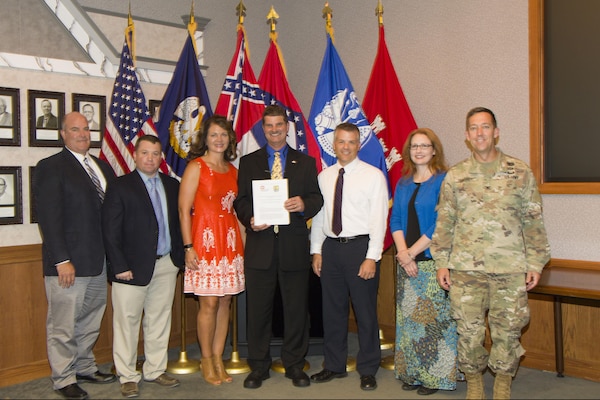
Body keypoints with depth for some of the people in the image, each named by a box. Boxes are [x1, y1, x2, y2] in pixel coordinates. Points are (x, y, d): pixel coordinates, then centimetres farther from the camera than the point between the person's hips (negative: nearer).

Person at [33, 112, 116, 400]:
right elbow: (48, 217, -12)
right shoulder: (50, 167, -6)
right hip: (68, 263, -6)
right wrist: (62, 260, -17)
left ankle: (85, 368, 30)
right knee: (64, 325, 3)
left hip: (99, 261, 7)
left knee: (91, 321, 16)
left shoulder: (102, 167, 14)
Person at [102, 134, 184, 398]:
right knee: (128, 322, 3)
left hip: (167, 264, 5)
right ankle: (128, 377, 16)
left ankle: (155, 370, 26)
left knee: (160, 319, 12)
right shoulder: (120, 187, -4)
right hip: (134, 266, -4)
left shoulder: (172, 186, 10)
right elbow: (110, 231, -8)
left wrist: (180, 255, 3)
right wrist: (119, 266, -13)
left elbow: (179, 221, 12)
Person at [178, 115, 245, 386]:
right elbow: (184, 210, -8)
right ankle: (207, 361, 13)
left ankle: (218, 359, 20)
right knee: (209, 303, -2)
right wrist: (188, 247, -14)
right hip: (205, 239, -6)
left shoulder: (232, 170, 13)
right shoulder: (196, 167, -4)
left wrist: (240, 239, 6)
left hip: (230, 240, 6)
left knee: (225, 302, 8)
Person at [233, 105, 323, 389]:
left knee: (296, 309, 6)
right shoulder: (248, 162, 12)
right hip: (260, 244, 0)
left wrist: (304, 204, -17)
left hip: (294, 246, 0)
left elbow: (316, 198, 6)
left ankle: (294, 365, 20)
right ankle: (258, 366, 19)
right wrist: (249, 219, -13)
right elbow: (240, 200, 7)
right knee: (258, 309, 5)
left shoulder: (305, 162, 12)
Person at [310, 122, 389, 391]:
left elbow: (379, 218, -8)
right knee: (332, 310, 12)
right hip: (330, 247, 4)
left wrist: (372, 257, -14)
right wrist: (316, 251, 6)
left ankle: (368, 370, 19)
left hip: (360, 247, -4)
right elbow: (318, 215, 12)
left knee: (365, 311, 4)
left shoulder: (373, 176, -4)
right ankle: (334, 366, 28)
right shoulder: (324, 177, 10)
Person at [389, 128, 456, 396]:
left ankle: (434, 376, 10)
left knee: (434, 318, -2)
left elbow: (441, 225, -12)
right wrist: (403, 254, -6)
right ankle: (411, 373, 20)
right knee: (407, 318, 9)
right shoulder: (402, 184, 13)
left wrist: (412, 252, -11)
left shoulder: (443, 181, -5)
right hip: (406, 261, 6)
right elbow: (395, 220, 8)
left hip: (432, 261, -5)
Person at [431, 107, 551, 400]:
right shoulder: (455, 176, 6)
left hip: (511, 269, 0)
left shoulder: (520, 173, 4)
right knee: (468, 331, 5)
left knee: (507, 331, 6)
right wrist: (441, 262, 4)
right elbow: (444, 222, 8)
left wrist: (536, 263, 1)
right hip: (466, 269, 1)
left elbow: (534, 222, 5)